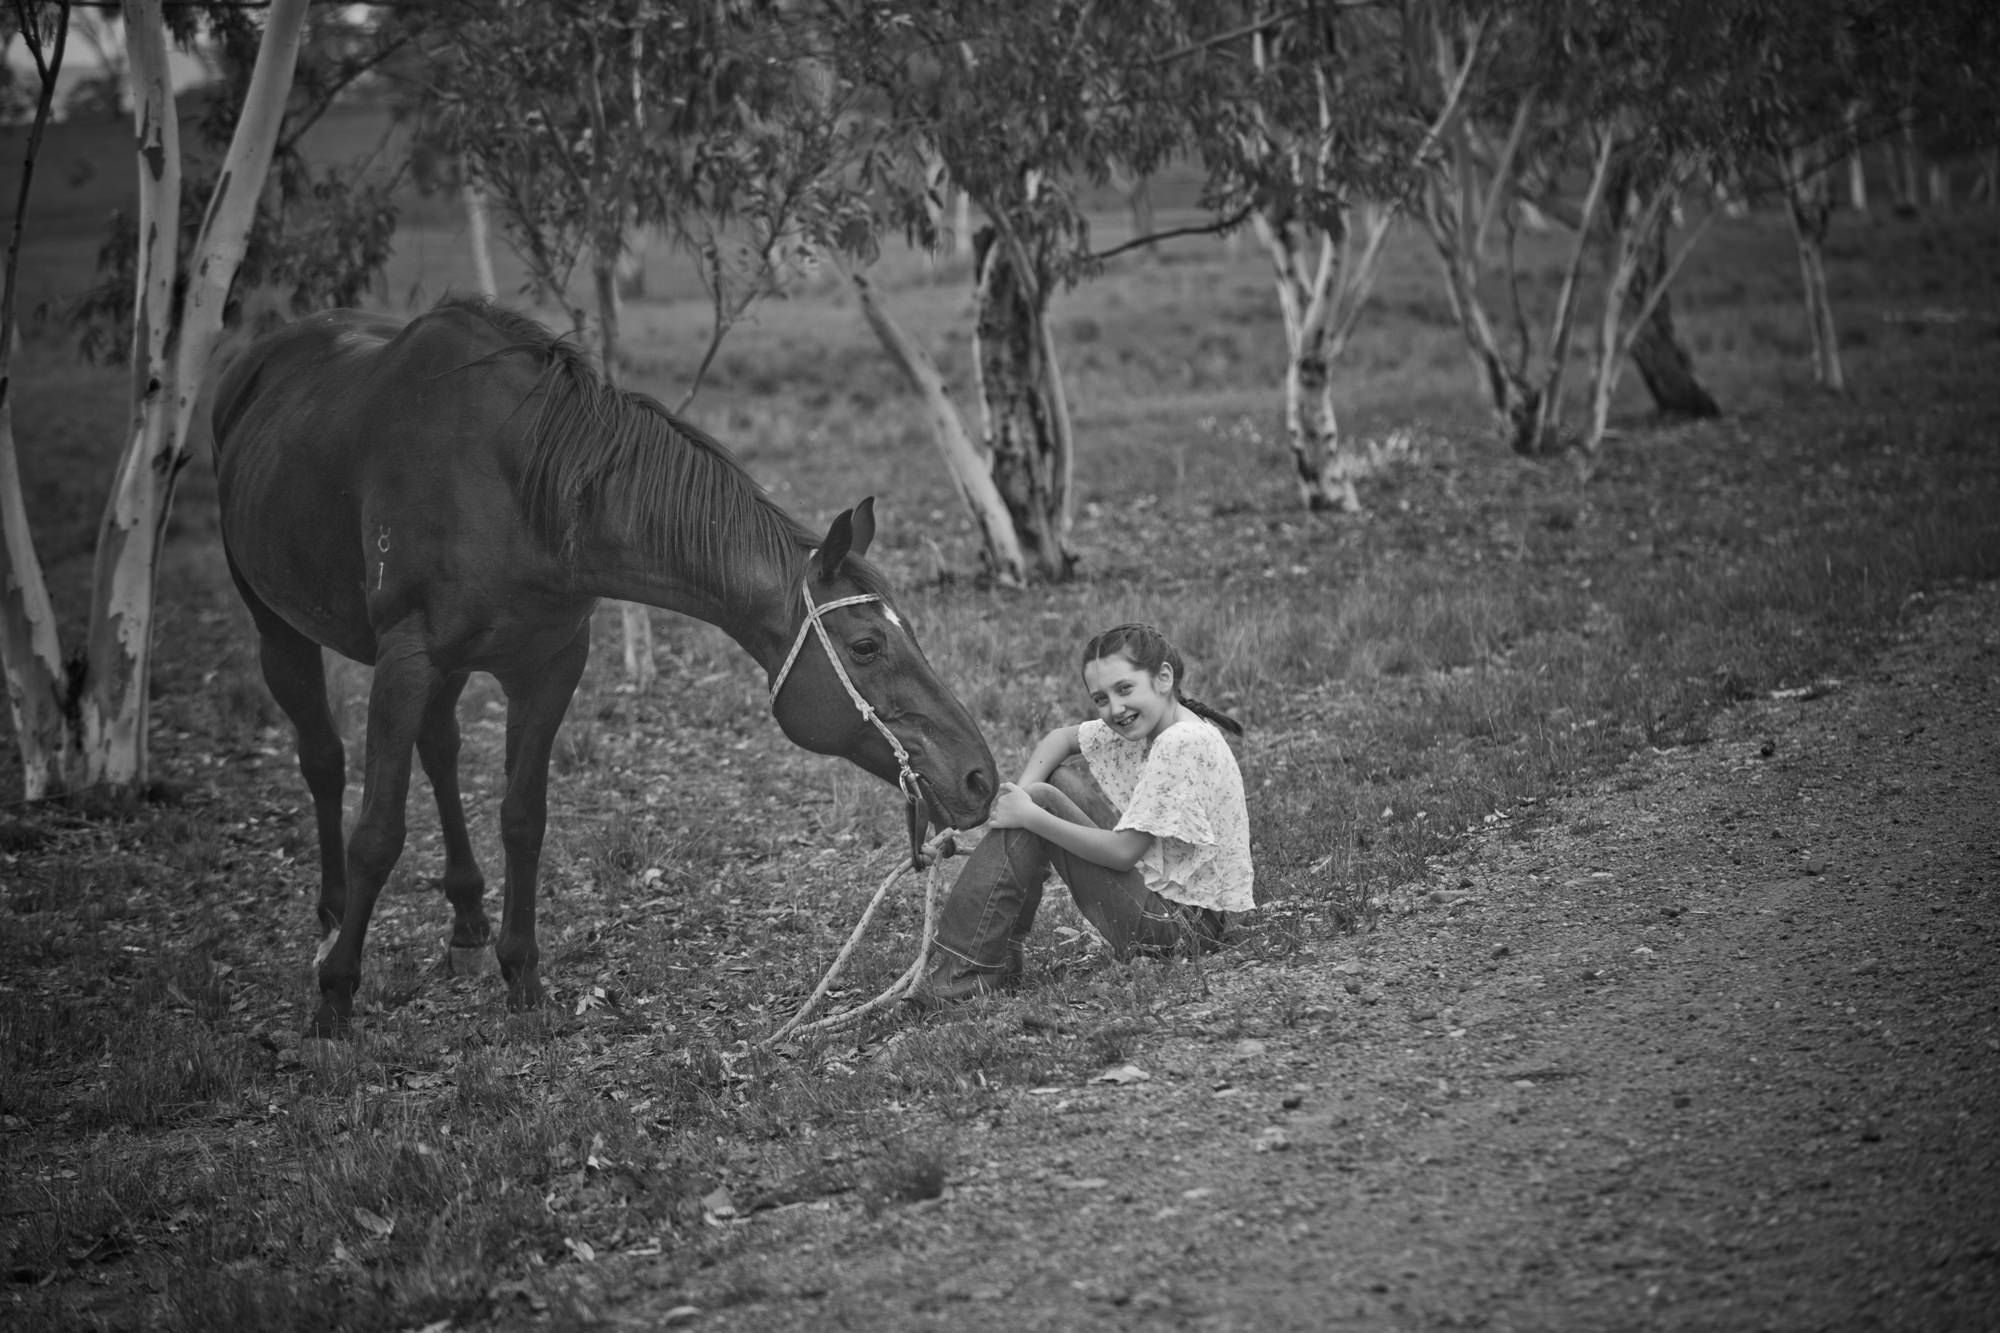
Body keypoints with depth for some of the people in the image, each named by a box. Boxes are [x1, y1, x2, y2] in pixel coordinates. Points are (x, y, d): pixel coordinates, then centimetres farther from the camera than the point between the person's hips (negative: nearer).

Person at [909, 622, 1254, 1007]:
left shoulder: (1184, 743, -22)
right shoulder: (1145, 723, 5)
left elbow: (1123, 852, -22)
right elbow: (1061, 738, 16)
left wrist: (1031, 814, -15)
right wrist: (1023, 791, -4)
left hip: (1184, 927, -10)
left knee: (1036, 807, -10)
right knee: (1062, 774, 12)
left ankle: (964, 973, -5)